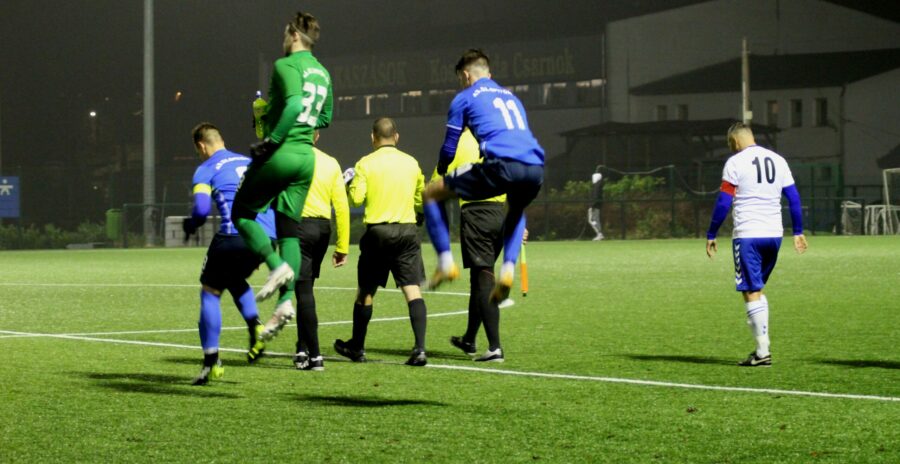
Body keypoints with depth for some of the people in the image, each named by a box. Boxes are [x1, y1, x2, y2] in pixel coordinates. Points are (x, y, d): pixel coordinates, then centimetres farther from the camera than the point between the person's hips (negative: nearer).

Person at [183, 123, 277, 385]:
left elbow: (201, 209, -9)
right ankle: (255, 329, 6)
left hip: (234, 236, -6)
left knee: (210, 292, 10)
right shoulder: (248, 162, 23)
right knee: (235, 280, 31)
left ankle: (211, 362, 5)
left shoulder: (205, 170, 5)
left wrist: (190, 225, 14)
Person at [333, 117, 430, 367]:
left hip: (378, 231, -2)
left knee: (365, 291, 13)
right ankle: (420, 348, -16)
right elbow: (420, 200, 14)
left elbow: (356, 198, -10)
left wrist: (351, 184, 11)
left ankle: (357, 347, 26)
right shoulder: (411, 162, 6)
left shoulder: (365, 164, -3)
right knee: (412, 290, -4)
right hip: (407, 231, 2)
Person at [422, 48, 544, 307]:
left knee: (431, 194, 10)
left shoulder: (465, 98, 16)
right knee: (516, 210, 40)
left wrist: (441, 170, 37)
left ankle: (446, 263, 3)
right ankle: (508, 269, 19)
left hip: (502, 165, -6)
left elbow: (449, 148, 15)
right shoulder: (511, 97, 34)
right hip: (535, 168, 6)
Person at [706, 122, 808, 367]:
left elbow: (723, 203, -7)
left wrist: (711, 235, 1)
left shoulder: (735, 163, -5)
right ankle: (762, 345, 13)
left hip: (747, 236, -6)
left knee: (751, 292, -3)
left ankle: (763, 351, -8)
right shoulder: (778, 161, 12)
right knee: (757, 289, 19)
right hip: (774, 235, 6)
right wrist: (798, 232, 21)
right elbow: (794, 198, 13)